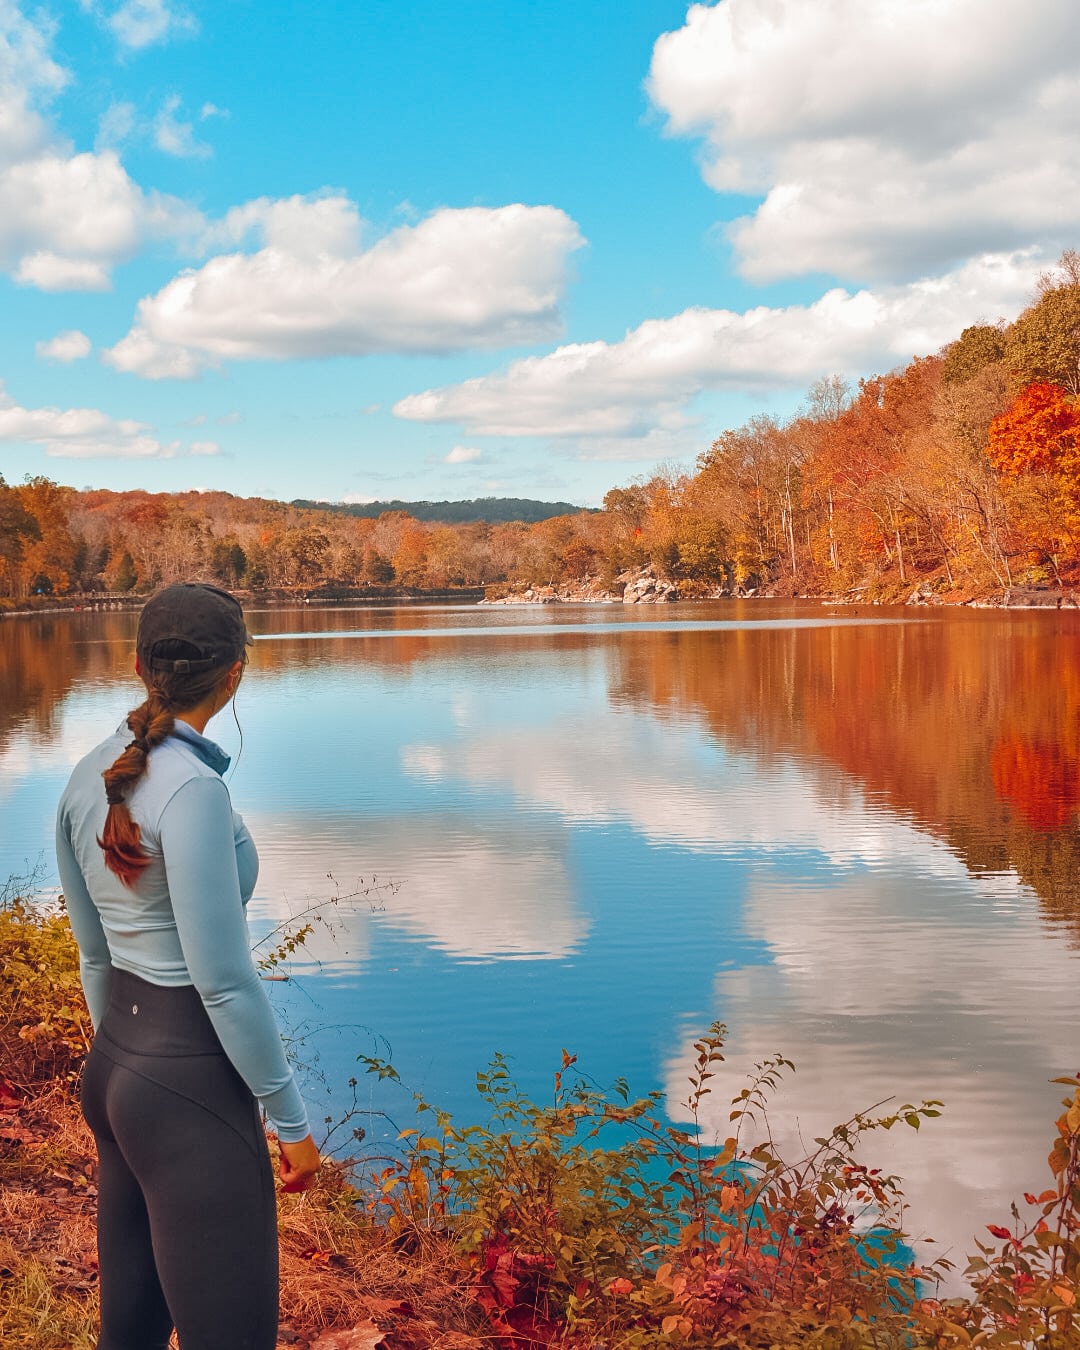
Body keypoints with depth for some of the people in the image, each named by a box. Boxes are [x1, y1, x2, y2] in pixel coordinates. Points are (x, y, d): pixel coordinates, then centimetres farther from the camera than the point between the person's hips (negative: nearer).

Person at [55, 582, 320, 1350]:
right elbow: (222, 978, -22)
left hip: (115, 1072, 8)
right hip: (192, 1091, -8)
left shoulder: (90, 778, 2)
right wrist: (291, 1117, -11)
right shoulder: (192, 789, -23)